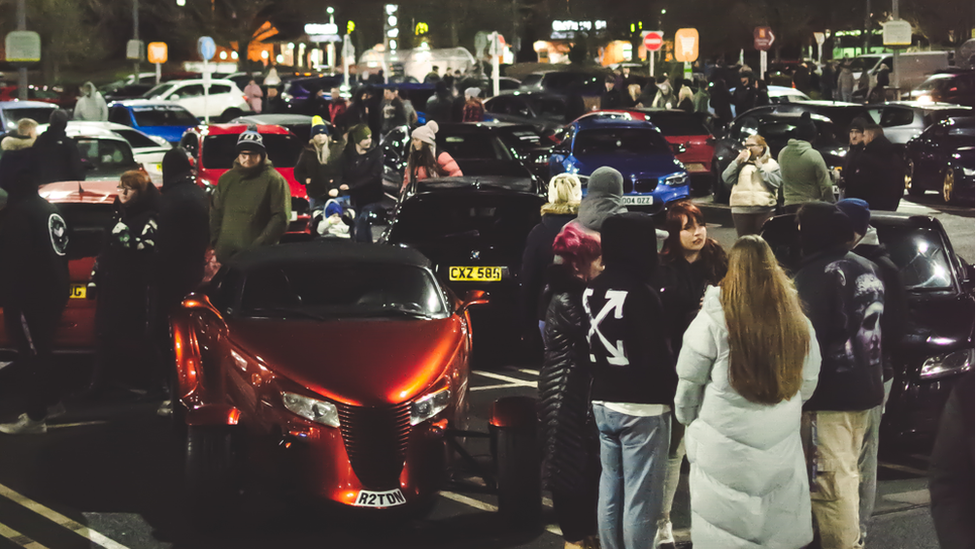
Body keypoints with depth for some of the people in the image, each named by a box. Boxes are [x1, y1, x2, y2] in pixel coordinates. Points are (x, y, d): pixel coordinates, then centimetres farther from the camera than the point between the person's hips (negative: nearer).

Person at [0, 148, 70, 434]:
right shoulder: (48, 209, 11)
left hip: (31, 296, -10)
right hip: (52, 292, 10)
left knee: (32, 353, -4)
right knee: (41, 350, 21)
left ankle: (35, 417, -1)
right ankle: (52, 401, 30)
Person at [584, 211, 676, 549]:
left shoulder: (592, 290, 7)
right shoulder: (640, 293, -18)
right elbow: (658, 354, -16)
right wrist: (674, 395, -5)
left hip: (603, 403, 8)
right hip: (642, 407, -8)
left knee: (610, 489, 14)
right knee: (641, 496, -2)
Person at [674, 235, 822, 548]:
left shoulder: (715, 317, -11)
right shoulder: (797, 318, -1)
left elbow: (689, 379, -4)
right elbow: (808, 383, 9)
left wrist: (687, 417, 14)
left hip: (724, 445, -3)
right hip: (782, 444, 4)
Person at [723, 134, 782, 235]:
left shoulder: (771, 163, 9)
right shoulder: (742, 163, 18)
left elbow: (778, 182, -8)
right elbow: (726, 179, 5)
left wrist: (761, 169, -7)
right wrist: (737, 161, 0)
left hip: (764, 211, -3)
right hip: (741, 211, 3)